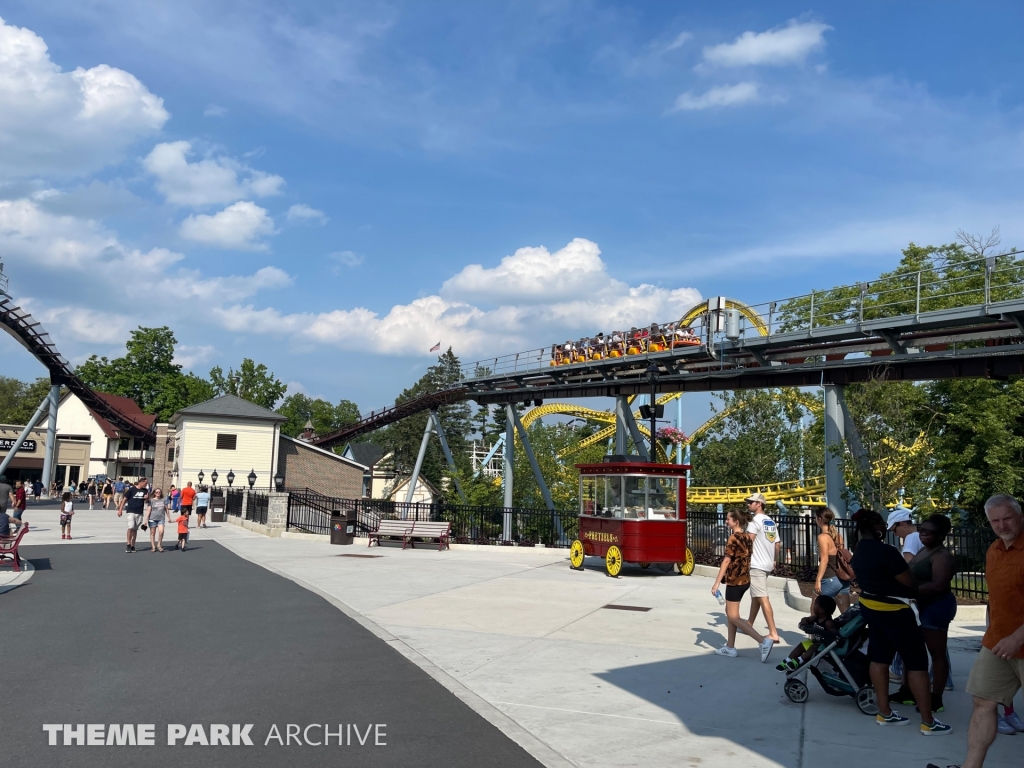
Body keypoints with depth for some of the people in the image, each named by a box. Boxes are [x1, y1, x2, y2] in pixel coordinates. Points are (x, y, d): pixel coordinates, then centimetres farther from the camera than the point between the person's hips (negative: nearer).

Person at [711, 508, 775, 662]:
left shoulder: (733, 538, -16)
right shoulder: (747, 538, 8)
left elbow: (726, 561, -19)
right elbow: (745, 560, 12)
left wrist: (717, 582, -18)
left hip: (734, 581, -9)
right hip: (744, 580, 9)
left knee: (733, 617, -3)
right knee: (729, 612, 19)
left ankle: (763, 641, -14)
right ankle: (730, 647, 21)